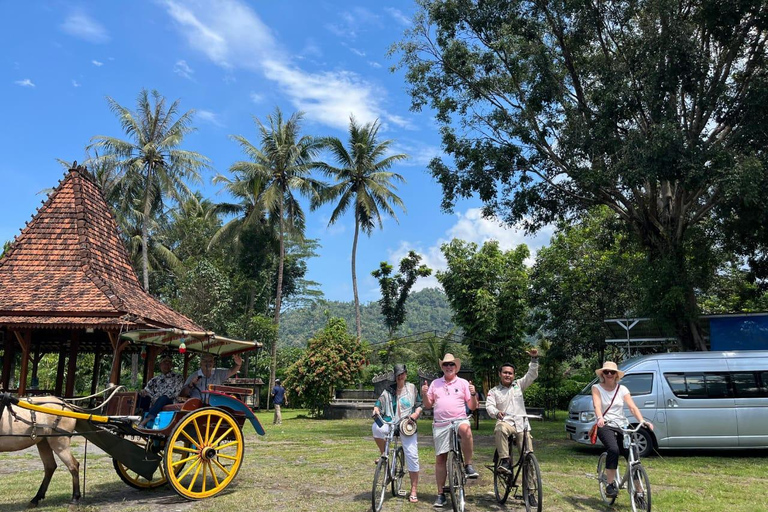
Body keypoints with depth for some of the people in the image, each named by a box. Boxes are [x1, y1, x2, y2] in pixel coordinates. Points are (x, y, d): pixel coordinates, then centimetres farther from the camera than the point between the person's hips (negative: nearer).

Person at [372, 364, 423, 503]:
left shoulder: (411, 388, 11)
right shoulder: (388, 391, 11)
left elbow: (419, 405, 13)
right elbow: (379, 404, 9)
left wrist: (416, 413, -7)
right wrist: (376, 410, -13)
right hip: (391, 424, 0)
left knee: (412, 456, -6)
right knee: (376, 427, -31)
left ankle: (413, 491, 8)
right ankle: (384, 454, -4)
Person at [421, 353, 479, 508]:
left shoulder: (463, 383, 5)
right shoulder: (435, 383, 11)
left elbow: (473, 407, 3)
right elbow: (428, 405, 11)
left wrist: (473, 394, -16)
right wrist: (424, 394, -7)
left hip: (459, 420, -2)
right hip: (440, 424, 2)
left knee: (466, 431, -37)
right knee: (440, 459, 4)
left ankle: (468, 466, -21)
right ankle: (441, 494, 15)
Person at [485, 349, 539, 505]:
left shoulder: (519, 385, 14)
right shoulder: (494, 391, 10)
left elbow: (532, 375, 4)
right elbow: (489, 406, -6)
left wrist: (534, 359, -11)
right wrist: (496, 412, -28)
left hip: (522, 425, 2)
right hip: (506, 422, -2)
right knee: (500, 428, -39)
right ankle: (505, 461, -30)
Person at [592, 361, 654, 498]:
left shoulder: (622, 389, 7)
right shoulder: (597, 388, 0)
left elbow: (632, 407, -4)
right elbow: (597, 405, -17)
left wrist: (642, 421, -23)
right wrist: (600, 418, -38)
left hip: (622, 426, 3)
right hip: (605, 426, -3)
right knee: (613, 449, -31)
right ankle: (610, 485, -22)